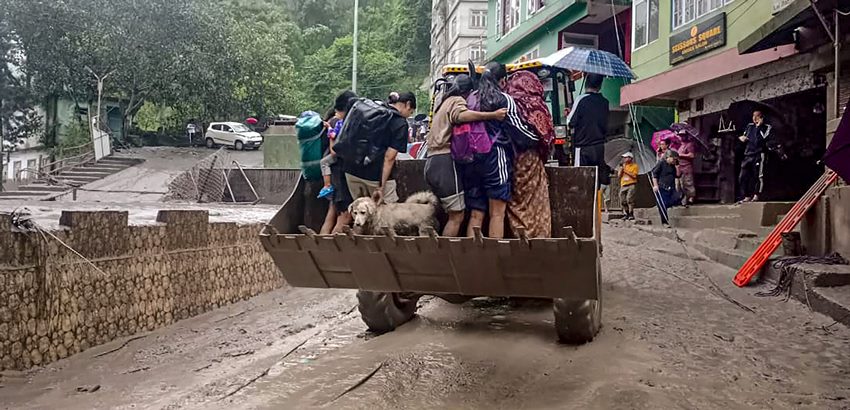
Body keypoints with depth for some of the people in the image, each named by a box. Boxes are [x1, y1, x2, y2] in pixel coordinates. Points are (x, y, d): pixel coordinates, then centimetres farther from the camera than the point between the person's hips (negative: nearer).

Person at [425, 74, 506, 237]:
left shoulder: (446, 103, 29)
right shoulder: (457, 101, 0)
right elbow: (460, 115, -24)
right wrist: (493, 115, -30)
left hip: (432, 162, 10)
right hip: (445, 162, -10)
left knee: (451, 214, 11)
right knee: (457, 216, -10)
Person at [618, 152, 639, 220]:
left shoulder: (634, 166, 2)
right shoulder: (623, 166, 17)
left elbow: (634, 176, -9)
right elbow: (619, 175, 11)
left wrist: (626, 171, -9)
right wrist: (621, 168, -1)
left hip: (631, 185, -6)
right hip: (623, 185, 6)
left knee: (629, 199, -19)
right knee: (623, 201, 2)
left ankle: (631, 215, -15)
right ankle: (627, 214, 14)